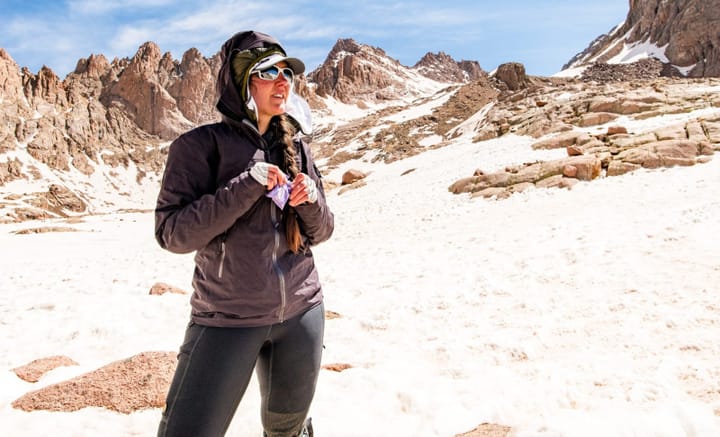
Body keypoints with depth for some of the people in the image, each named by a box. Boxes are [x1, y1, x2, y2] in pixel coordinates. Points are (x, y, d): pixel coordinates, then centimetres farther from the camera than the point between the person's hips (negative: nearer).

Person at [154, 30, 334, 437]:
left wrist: (311, 203, -13)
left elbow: (321, 232, 9)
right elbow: (172, 233, -16)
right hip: (228, 318, -4)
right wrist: (246, 187, -23)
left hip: (301, 310, 4)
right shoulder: (201, 144, -8)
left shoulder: (297, 147, 5)